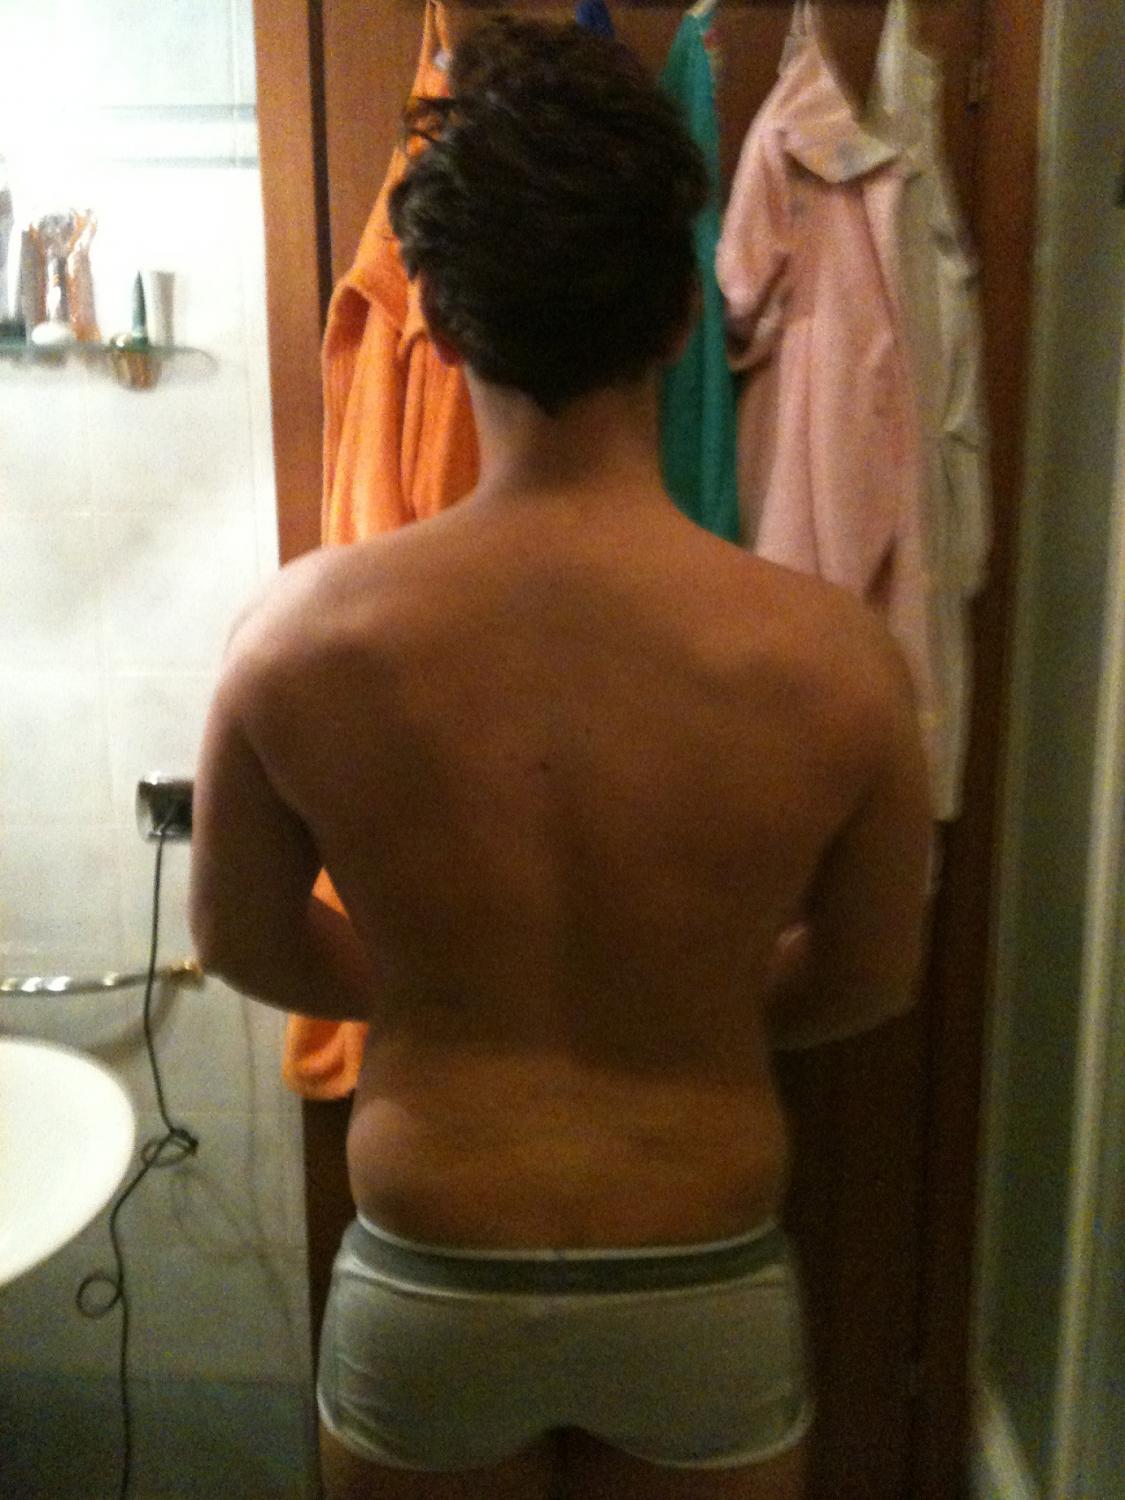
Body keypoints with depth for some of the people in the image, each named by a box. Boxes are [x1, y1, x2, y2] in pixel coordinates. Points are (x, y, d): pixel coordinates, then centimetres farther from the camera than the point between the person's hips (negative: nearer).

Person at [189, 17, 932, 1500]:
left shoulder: (301, 632, -20)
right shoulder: (832, 654, -21)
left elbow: (244, 941, -4)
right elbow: (870, 978, -5)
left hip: (425, 1297, 0)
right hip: (707, 1296, 1)